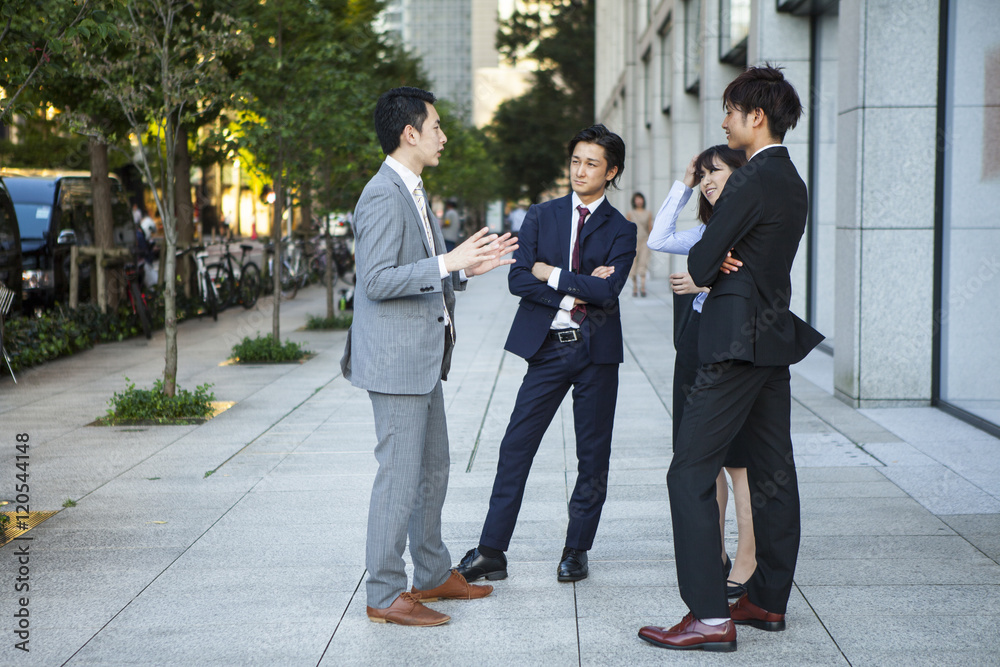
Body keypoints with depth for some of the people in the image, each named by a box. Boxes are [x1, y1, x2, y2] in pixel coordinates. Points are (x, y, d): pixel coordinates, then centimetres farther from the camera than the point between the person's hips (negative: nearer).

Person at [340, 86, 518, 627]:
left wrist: (467, 268, 11)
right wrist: (448, 262, -25)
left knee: (433, 468, 17)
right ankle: (384, 595, 3)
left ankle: (432, 575, 29)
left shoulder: (413, 193, 17)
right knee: (399, 475, -6)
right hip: (396, 359, -11)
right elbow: (377, 281, -23)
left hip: (424, 358, 11)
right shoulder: (382, 196, -16)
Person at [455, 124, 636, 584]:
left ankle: (576, 550, 19)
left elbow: (608, 291, -13)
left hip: (596, 350, -1)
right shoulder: (541, 216, 8)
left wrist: (551, 274, -9)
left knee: (593, 455, 6)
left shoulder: (621, 230, 3)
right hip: (547, 347, 1)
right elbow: (518, 279, -3)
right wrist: (573, 294, -12)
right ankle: (491, 551, 3)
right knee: (515, 447, -3)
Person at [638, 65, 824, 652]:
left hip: (739, 344, -10)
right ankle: (769, 600, 22)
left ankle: (710, 617, -9)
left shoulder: (752, 181, -16)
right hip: (775, 337, 10)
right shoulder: (793, 183, 15)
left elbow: (701, 263, -15)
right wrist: (726, 264, -1)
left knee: (691, 473, -8)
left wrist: (711, 268, 7)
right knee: (773, 474, 13)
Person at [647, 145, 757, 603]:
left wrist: (707, 284, -18)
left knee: (736, 460, -2)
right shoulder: (709, 231, 15)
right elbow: (659, 239, 13)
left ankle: (747, 560, 7)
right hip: (695, 351, 8)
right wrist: (682, 185, 14)